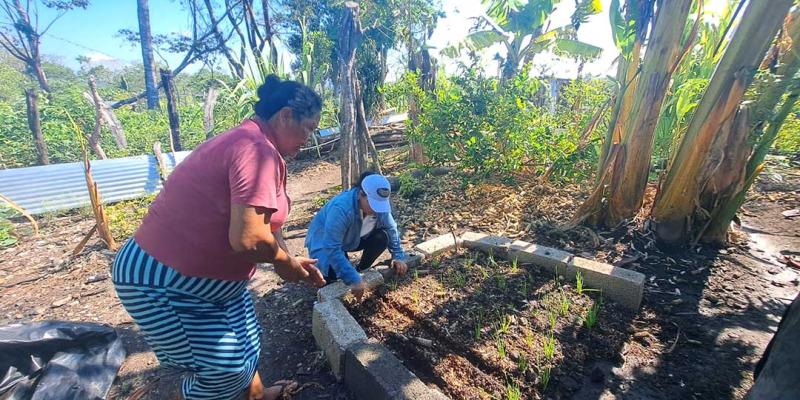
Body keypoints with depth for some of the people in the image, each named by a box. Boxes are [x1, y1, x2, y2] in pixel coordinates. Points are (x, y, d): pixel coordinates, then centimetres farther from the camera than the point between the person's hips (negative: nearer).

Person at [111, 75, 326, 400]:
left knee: (245, 343, 22)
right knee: (224, 369, 5)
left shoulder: (247, 141, 8)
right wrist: (283, 261, -14)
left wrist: (292, 261, 8)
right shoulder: (258, 150, -27)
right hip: (163, 281, -10)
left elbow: (261, 220, 12)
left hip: (212, 273, 10)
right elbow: (248, 238, -35)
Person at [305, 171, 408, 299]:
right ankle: (324, 275, 7)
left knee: (382, 237, -16)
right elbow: (332, 249, -42)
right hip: (325, 243, -5)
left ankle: (361, 270, 7)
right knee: (334, 273, -31)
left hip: (353, 238, 6)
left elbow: (391, 229, -4)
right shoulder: (341, 208, -41)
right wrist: (353, 279, -45)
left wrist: (398, 256, -11)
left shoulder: (380, 203, -22)